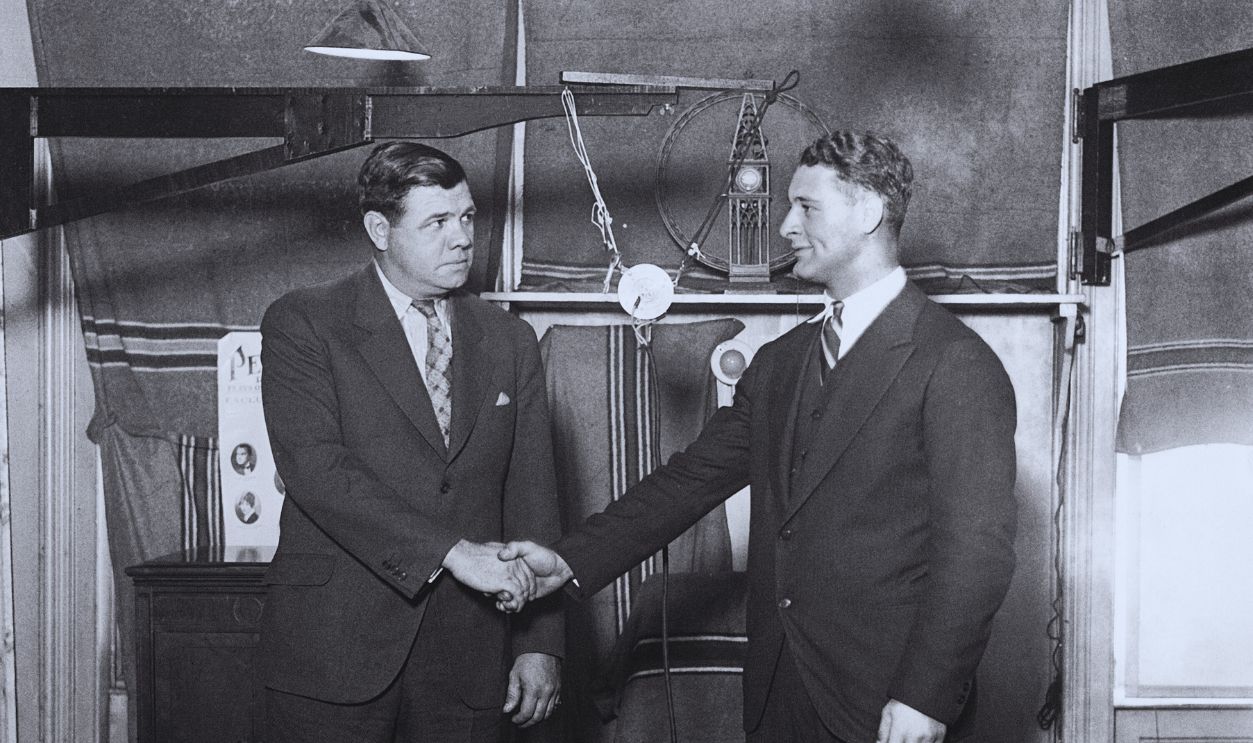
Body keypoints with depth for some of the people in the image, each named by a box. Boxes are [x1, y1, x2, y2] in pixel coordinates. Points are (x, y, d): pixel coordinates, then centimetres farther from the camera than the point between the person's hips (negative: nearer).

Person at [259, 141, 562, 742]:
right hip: (333, 649, -3)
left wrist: (540, 643, 3)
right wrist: (451, 551, -22)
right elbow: (316, 469, -16)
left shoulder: (509, 342, 11)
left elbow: (532, 503, 10)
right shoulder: (302, 325, -2)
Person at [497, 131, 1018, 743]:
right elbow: (695, 475, 10)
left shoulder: (955, 365, -11)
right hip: (777, 694, 7)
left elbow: (977, 551, -15)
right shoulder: (779, 362, 13)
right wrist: (570, 561, 1)